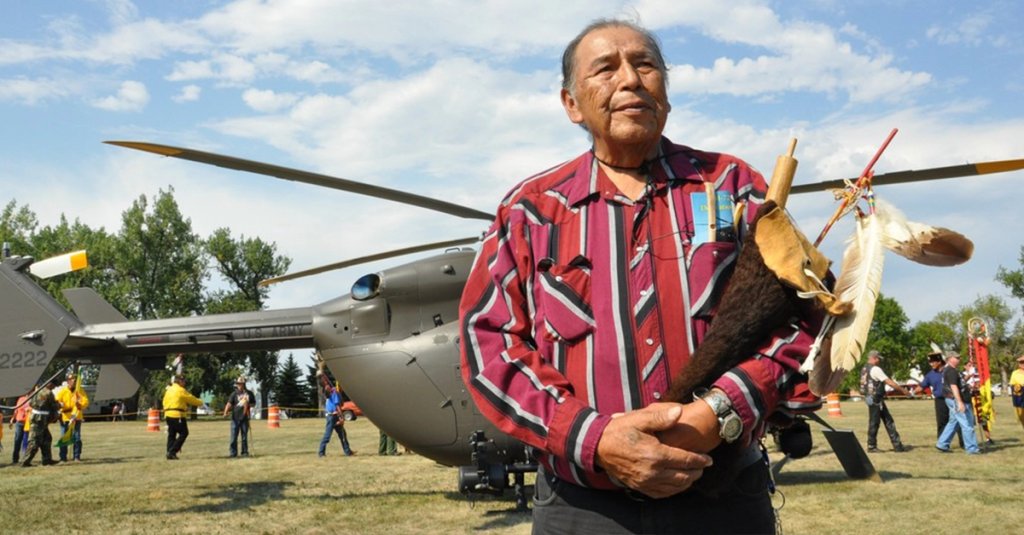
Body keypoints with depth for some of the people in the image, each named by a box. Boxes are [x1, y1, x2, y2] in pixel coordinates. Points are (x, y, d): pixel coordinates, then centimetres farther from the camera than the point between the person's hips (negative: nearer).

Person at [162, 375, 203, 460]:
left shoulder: (168, 390, 18)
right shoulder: (180, 390, -6)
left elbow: (165, 402, 17)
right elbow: (191, 399, 0)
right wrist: (200, 402, 15)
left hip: (168, 415, 8)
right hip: (178, 415, -8)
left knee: (171, 434, 11)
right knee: (183, 433, -2)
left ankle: (169, 453, 8)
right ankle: (172, 451, -9)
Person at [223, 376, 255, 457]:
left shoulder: (249, 393, 7)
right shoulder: (234, 393, -1)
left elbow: (253, 403, 19)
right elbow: (229, 403, -11)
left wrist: (248, 406, -3)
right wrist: (226, 412, -27)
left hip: (245, 418, 2)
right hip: (235, 418, -2)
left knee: (244, 436, 7)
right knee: (234, 436, -4)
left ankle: (245, 452, 15)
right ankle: (233, 452, 2)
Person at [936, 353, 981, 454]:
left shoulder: (946, 370, 16)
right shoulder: (951, 371, -16)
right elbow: (953, 387, -25)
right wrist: (960, 402, -29)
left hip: (952, 400, 11)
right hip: (955, 399, -11)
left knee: (953, 422, 16)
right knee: (967, 424, -6)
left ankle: (942, 444, 19)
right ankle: (972, 448, -3)